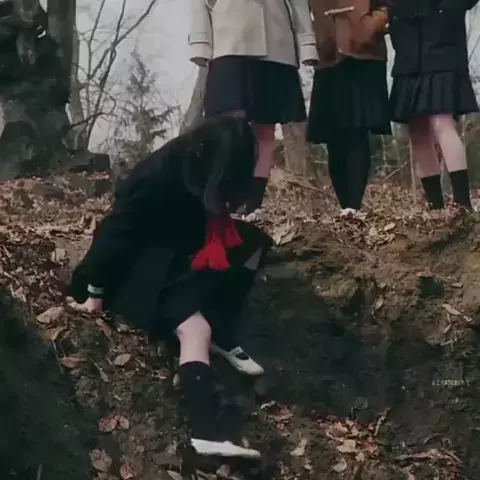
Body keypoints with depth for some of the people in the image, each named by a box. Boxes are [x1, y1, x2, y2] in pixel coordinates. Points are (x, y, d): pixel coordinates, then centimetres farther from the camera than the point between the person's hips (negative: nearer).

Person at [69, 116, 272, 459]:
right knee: (195, 328, -28)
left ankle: (222, 338, -5)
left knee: (253, 244, -5)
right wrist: (96, 291, -16)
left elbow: (208, 219, 10)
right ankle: (206, 433, -40)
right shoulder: (157, 178, -31)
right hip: (142, 262, -9)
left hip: (180, 248, 9)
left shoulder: (195, 165, -9)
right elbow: (116, 231, -23)